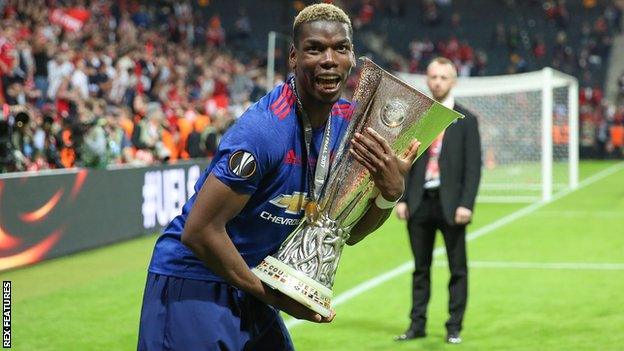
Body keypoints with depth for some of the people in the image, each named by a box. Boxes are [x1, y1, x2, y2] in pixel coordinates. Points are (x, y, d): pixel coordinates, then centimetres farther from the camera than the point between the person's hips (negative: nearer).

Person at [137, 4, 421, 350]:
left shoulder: (348, 122, -1)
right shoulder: (264, 129, -25)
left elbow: (347, 233, 4)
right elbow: (199, 230, -25)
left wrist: (390, 192, -16)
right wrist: (267, 293, -16)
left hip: (249, 284, 8)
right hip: (193, 285, -7)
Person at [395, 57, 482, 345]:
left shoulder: (466, 120, 0)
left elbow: (473, 166, -4)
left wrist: (466, 204, -13)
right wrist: (401, 199, 1)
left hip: (450, 203, -3)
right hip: (420, 202, 3)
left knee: (458, 269, 2)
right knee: (420, 267, 9)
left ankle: (454, 328, 9)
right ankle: (417, 324, 15)